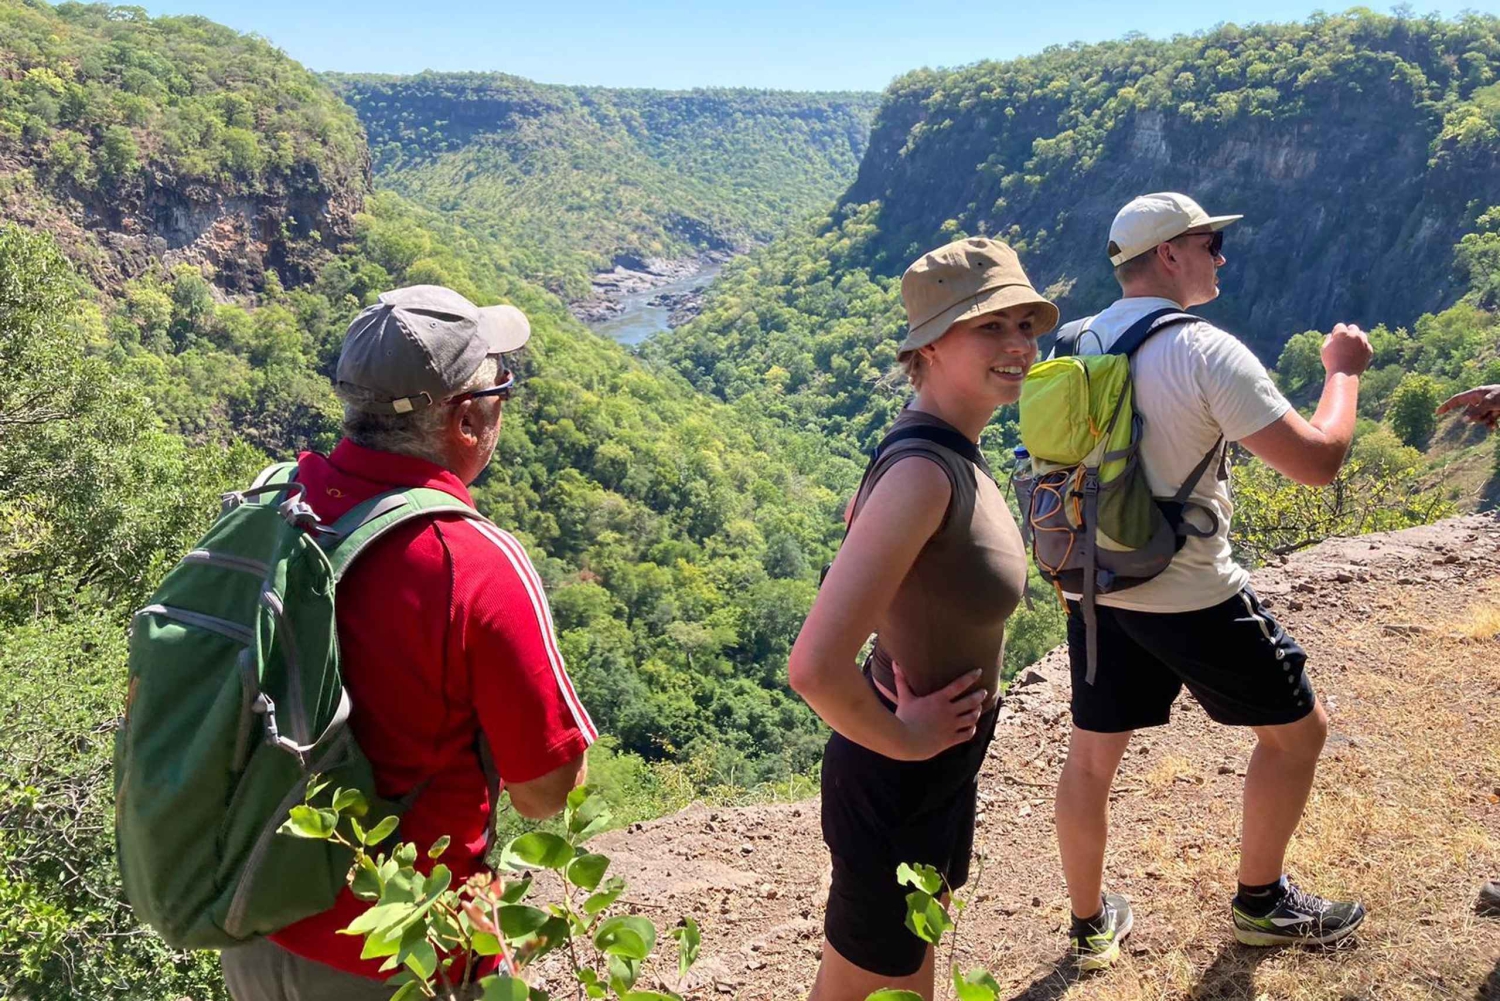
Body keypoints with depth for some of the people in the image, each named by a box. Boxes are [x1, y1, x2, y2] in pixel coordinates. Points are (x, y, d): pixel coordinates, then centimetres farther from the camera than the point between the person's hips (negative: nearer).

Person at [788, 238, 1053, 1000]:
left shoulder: (947, 448, -2)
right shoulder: (924, 472, -31)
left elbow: (861, 517, 18)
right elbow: (816, 666, -38)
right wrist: (902, 739, -20)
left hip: (943, 770, 9)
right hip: (899, 785, -9)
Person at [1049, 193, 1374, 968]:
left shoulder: (1073, 345, 3)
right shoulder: (1205, 350, -18)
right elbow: (1317, 461, -18)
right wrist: (1344, 371, -3)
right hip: (1191, 597, -6)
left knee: (1091, 755, 16)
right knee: (1296, 728, 16)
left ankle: (1091, 924, 31)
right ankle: (1261, 902, 29)